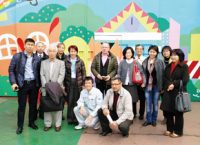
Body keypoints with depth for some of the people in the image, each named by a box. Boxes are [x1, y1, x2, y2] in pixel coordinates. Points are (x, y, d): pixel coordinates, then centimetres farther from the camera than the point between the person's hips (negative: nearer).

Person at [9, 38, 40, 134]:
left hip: (34, 84, 2)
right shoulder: (17, 56, -1)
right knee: (21, 106, 6)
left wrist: (39, 84, -2)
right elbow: (11, 70, 0)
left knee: (33, 105, 11)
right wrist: (13, 82, -10)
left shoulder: (37, 58, 3)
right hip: (22, 84, -2)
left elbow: (39, 72, 5)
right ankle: (20, 126, 18)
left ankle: (31, 122, 28)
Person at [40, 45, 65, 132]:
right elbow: (42, 75, 5)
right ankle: (47, 124, 16)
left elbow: (61, 75, -2)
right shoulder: (43, 62, 13)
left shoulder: (61, 63, 8)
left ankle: (58, 124, 11)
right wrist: (45, 84, -9)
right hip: (46, 87, 2)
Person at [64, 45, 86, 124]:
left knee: (77, 100, 2)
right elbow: (63, 72, 3)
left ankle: (76, 118, 13)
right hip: (69, 83, 0)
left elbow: (84, 73, 4)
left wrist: (83, 83, -1)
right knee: (70, 100, 1)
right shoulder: (66, 61, 2)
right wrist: (64, 84, -1)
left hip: (78, 83, 0)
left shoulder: (80, 61, 3)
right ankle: (70, 117, 12)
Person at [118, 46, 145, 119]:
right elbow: (119, 73, 6)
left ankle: (133, 115, 19)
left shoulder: (136, 62, 3)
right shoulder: (122, 62, 6)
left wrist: (143, 82, -8)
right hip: (123, 85, 1)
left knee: (133, 100, 1)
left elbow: (142, 72, 1)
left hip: (132, 85, -1)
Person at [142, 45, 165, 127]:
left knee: (155, 103, 10)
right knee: (148, 103, 8)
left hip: (156, 86, -2)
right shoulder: (145, 62, 2)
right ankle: (148, 120, 20)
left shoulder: (160, 62, -6)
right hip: (147, 85, 2)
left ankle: (154, 120, 24)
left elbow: (163, 74, -7)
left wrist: (162, 86, -10)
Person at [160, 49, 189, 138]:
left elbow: (185, 80, -13)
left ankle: (178, 131, 19)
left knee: (178, 113, 5)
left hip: (178, 92, -5)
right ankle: (169, 129, 26)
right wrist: (168, 85, -11)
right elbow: (164, 78, 8)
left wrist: (174, 84, -17)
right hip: (168, 92, 6)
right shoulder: (168, 66, 14)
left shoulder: (184, 66, -4)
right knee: (167, 111, 9)